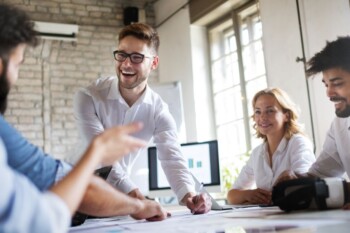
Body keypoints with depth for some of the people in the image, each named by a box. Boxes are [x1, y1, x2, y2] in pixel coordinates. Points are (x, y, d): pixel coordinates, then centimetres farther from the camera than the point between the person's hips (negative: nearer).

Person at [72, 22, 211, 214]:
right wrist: (130, 190, -42)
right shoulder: (88, 97, -18)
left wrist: (188, 195, -39)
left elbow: (172, 158, -19)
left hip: (118, 196, 2)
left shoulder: (159, 111, -9)